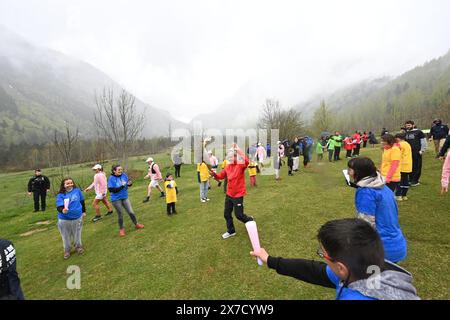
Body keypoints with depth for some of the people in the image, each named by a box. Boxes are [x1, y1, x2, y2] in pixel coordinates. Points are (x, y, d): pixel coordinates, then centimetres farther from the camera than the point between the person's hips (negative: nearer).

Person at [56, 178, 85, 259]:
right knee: (66, 236, 13)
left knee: (77, 234, 20)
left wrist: (83, 211, 14)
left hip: (77, 218, 2)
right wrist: (62, 210, -45)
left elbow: (82, 201, 7)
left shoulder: (77, 191, -6)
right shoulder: (60, 195, -13)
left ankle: (78, 247, 42)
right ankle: (67, 250, 36)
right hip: (64, 220, -2)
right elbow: (59, 207, -23)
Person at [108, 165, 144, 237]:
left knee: (131, 212, 8)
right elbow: (111, 190, -21)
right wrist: (121, 186, -28)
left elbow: (128, 182, 6)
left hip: (125, 197, 3)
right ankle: (121, 229, 32)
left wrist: (130, 183, -17)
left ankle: (136, 224, 31)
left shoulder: (124, 175, -7)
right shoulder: (111, 178, -16)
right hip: (116, 199, -3)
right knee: (120, 214, 10)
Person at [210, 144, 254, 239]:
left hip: (238, 195, -7)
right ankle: (231, 231, 35)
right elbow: (221, 176, 12)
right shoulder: (228, 167, 5)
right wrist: (214, 174, -10)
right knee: (226, 214, 15)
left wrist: (238, 150, -38)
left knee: (239, 215, 3)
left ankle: (250, 221, 35)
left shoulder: (241, 165, -15)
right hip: (229, 194, 7)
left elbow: (246, 161, -38)